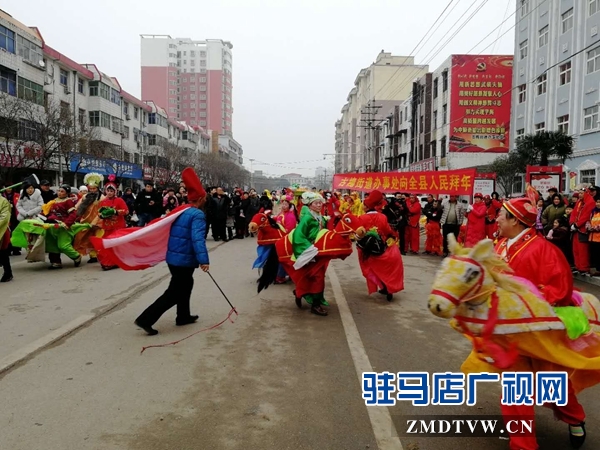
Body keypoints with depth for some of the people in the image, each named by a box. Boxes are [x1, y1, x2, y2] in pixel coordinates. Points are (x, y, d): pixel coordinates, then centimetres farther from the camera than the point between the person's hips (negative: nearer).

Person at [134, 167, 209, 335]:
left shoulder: (181, 211, 10)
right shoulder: (197, 214, -16)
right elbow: (198, 238, -30)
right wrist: (203, 260, -37)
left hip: (174, 257, 9)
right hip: (184, 260, -9)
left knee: (185, 285, 24)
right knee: (174, 293, -2)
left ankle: (183, 316, 36)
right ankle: (146, 319, -6)